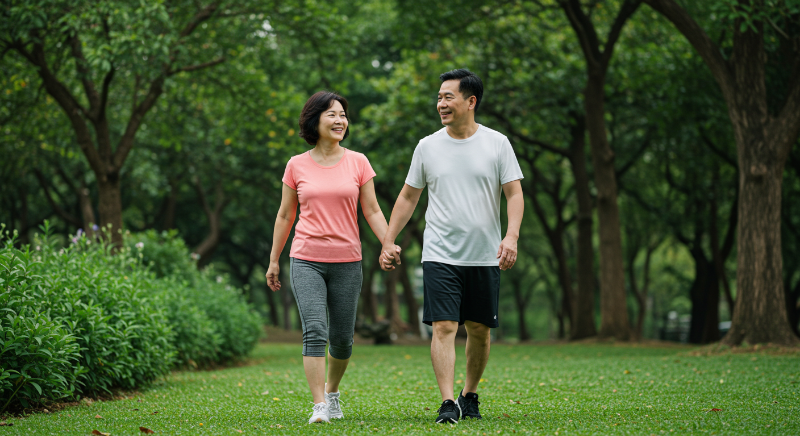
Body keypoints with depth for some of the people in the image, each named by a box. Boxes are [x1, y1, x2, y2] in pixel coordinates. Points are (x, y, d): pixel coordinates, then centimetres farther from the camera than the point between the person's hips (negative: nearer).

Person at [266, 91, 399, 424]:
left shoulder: (357, 162, 4)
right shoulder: (296, 166, 4)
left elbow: (372, 212, 5)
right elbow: (284, 215, 12)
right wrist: (273, 260, 13)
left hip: (347, 262, 1)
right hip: (306, 261, -1)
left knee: (342, 338, 7)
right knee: (314, 331, -15)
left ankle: (332, 391, 33)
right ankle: (319, 407, -14)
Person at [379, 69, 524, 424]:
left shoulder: (497, 144, 1)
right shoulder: (427, 146, 5)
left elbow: (514, 194, -1)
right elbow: (408, 198, 13)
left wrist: (511, 236, -17)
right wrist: (388, 241, 8)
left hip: (484, 257, 0)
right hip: (440, 256, 0)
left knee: (479, 329, 8)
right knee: (443, 327, -11)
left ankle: (469, 395, 26)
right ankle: (447, 404, -12)